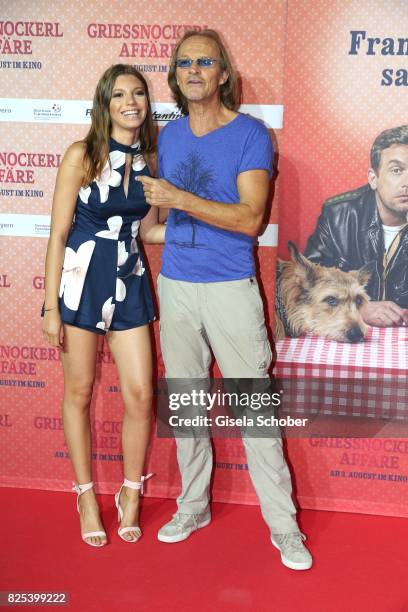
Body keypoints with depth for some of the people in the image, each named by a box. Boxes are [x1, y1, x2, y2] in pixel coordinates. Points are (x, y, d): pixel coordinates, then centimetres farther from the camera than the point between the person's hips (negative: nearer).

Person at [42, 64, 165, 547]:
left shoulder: (150, 159, 5)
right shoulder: (82, 155, -7)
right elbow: (58, 234, -7)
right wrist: (51, 306, -10)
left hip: (130, 282, 4)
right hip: (82, 280, -3)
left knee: (141, 395, 1)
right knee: (79, 392, 8)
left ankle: (131, 493, 23)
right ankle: (87, 494, 26)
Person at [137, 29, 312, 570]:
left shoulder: (251, 134, -6)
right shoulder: (169, 135, 11)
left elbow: (250, 218, -16)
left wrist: (180, 199, -21)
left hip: (231, 287, -5)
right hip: (176, 284, 5)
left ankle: (283, 524, 10)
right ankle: (193, 505, 28)